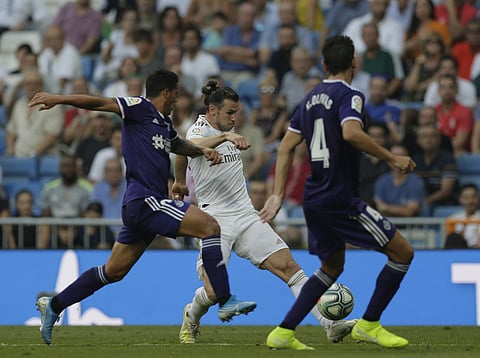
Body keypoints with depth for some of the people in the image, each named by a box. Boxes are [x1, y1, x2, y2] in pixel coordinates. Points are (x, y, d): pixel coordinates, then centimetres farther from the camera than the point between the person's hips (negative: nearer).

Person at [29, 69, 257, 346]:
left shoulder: (163, 122, 21)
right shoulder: (141, 108, -5)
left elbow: (178, 145, 41)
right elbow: (99, 103, -12)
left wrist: (203, 150, 22)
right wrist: (59, 99, -23)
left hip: (139, 207, 10)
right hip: (144, 200, -10)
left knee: (114, 271, 14)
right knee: (210, 226, -15)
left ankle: (53, 306, 21)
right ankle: (226, 302, -18)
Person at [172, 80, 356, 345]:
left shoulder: (226, 129, 13)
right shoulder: (199, 130, -9)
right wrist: (225, 136, -50)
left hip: (246, 215, 6)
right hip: (215, 220, -6)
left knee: (288, 266, -9)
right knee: (214, 291, -13)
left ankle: (330, 325, -15)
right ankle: (191, 318, 23)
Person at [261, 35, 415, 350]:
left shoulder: (312, 98, 14)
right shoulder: (349, 96, -10)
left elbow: (287, 146, 14)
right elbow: (351, 133, -31)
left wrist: (278, 194, 16)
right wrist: (392, 158, -22)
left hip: (315, 199, 9)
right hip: (341, 199, -9)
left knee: (332, 267, 23)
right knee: (403, 253, 0)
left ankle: (284, 332, 15)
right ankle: (369, 325, 4)